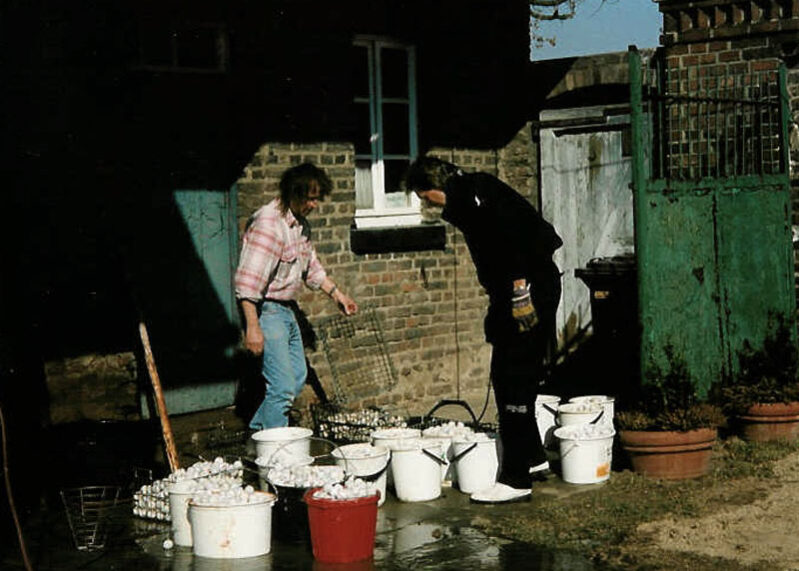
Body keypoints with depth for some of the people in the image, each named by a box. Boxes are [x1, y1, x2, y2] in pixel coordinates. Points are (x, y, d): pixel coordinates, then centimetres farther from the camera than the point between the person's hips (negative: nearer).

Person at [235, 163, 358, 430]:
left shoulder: (300, 223, 9)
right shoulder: (268, 223, -21)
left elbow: (311, 267, 25)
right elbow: (248, 280, -26)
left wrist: (336, 293, 19)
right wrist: (253, 326, -29)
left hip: (286, 308, 10)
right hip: (265, 310, -10)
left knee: (298, 377, 19)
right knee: (283, 387, -13)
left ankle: (258, 429, 31)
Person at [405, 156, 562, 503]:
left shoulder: (473, 190, -11)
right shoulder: (465, 198, 20)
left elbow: (509, 233, -23)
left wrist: (519, 287, -26)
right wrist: (499, 304, 19)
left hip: (530, 287, -11)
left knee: (514, 378, -9)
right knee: (507, 376, 18)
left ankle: (516, 478, -6)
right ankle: (533, 458, 30)